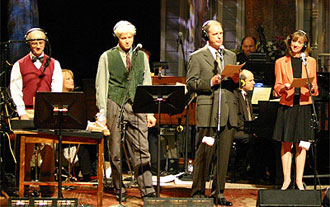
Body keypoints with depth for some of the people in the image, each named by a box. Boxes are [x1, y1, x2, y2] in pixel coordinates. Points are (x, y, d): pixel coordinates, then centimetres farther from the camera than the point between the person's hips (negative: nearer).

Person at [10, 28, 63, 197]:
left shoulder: (53, 64, 15)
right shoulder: (19, 65, 12)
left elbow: (57, 89, 7)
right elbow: (15, 90, 5)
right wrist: (22, 112, -7)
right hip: (27, 113, -1)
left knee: (49, 149, -6)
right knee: (26, 150, -6)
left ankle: (47, 188, -2)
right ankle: (23, 188, -1)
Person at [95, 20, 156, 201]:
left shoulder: (141, 56, 15)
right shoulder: (107, 57, 6)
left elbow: (147, 85, 16)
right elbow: (101, 86, 4)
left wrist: (150, 112, 10)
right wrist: (103, 112, -4)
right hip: (115, 106, -2)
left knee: (141, 150, -5)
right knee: (116, 151, 2)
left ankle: (147, 190, -6)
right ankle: (119, 189, 12)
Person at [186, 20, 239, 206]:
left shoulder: (231, 56, 19)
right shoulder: (197, 57, 4)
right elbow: (191, 84, -2)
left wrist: (236, 81, 0)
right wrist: (210, 82, -16)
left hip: (229, 111, 5)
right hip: (208, 111, -5)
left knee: (224, 154, 5)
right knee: (205, 153, -6)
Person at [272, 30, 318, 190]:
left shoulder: (310, 62, 11)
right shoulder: (281, 62, 8)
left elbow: (315, 86, 13)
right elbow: (277, 87, 7)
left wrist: (312, 88, -10)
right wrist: (284, 87, -14)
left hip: (303, 105, 1)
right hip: (287, 105, -1)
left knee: (301, 144, 1)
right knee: (286, 143, -1)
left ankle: (299, 180, 7)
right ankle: (286, 178, 7)